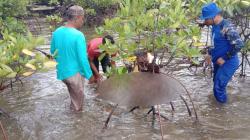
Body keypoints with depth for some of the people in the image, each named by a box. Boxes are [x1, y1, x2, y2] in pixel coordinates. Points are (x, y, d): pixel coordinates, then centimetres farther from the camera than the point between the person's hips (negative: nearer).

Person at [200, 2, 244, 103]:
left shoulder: (227, 27, -24)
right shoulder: (215, 26, 3)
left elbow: (238, 45, -27)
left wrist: (224, 58, -22)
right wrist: (210, 54, 10)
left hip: (228, 63, -9)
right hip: (218, 62, 9)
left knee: (218, 87, -7)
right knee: (217, 85, 22)